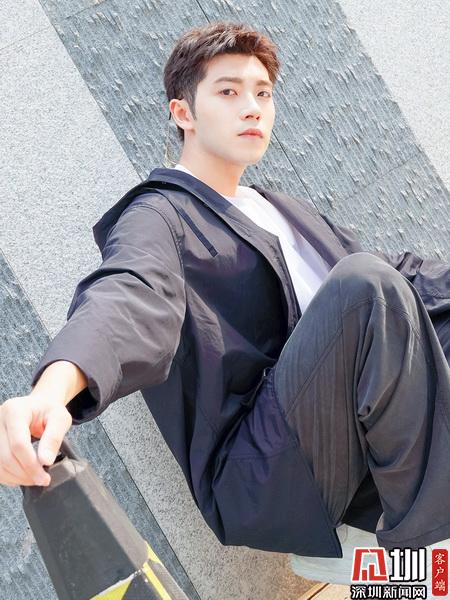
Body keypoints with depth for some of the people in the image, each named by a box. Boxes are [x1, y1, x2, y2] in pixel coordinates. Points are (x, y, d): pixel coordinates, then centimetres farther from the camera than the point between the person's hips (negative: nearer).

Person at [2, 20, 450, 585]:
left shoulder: (289, 212, 25)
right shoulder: (160, 215, 0)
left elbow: (400, 272, 23)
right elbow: (130, 298, -22)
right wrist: (52, 389, -43)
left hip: (380, 462, 7)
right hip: (262, 479, -7)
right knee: (364, 283, -27)